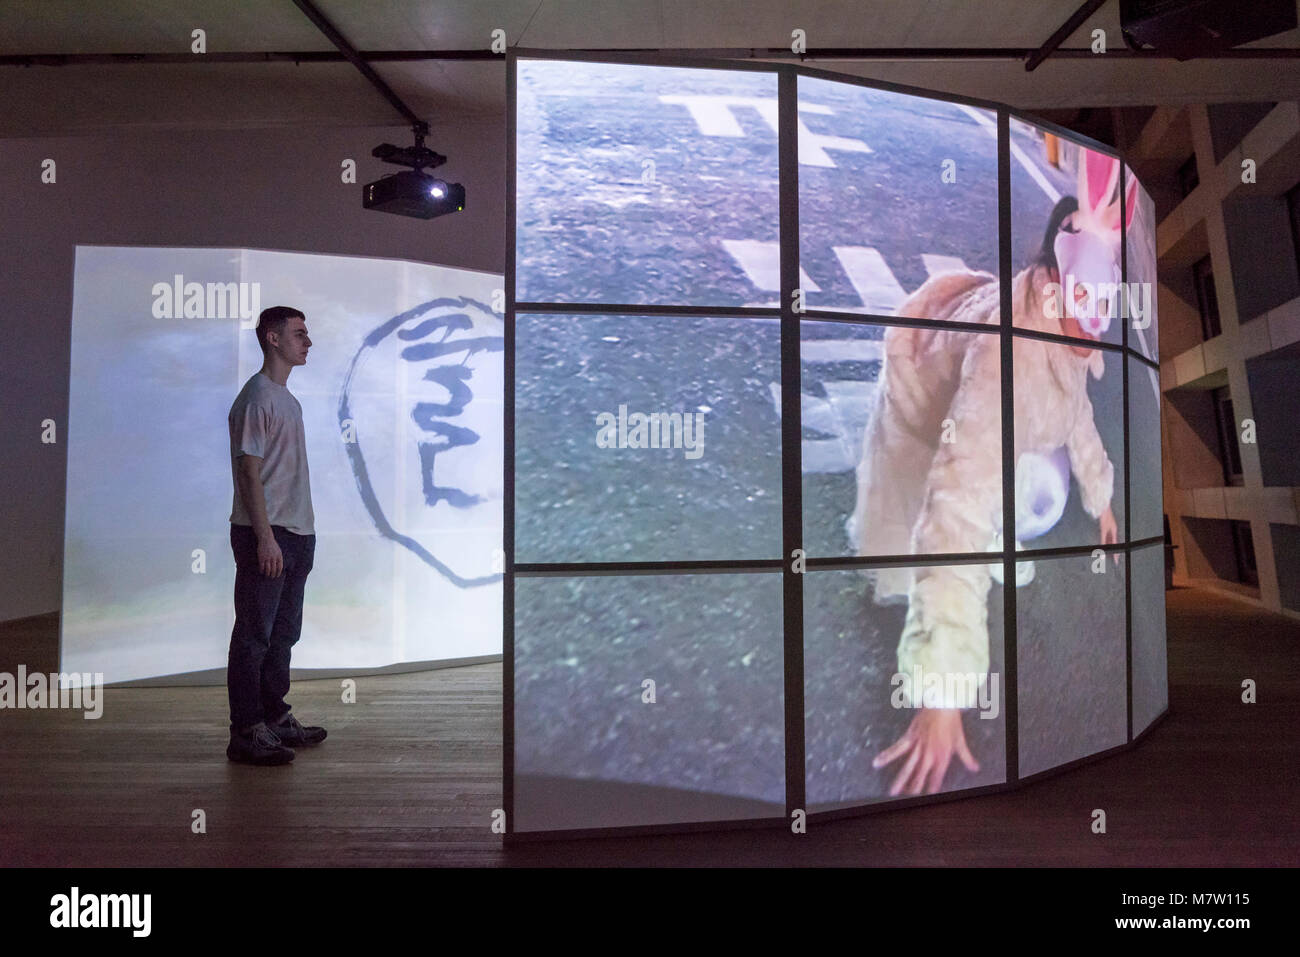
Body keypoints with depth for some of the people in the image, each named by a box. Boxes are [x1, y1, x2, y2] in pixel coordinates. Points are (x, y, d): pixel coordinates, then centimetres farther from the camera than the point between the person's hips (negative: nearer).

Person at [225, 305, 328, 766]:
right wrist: (265, 537, -20)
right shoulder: (256, 397, -11)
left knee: (283, 633, 16)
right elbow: (249, 472, -16)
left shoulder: (287, 398, 17)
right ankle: (246, 735, 5)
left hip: (296, 533, 10)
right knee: (254, 636, -3)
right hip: (265, 536, -9)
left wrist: (302, 535, 18)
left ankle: (275, 718, 27)